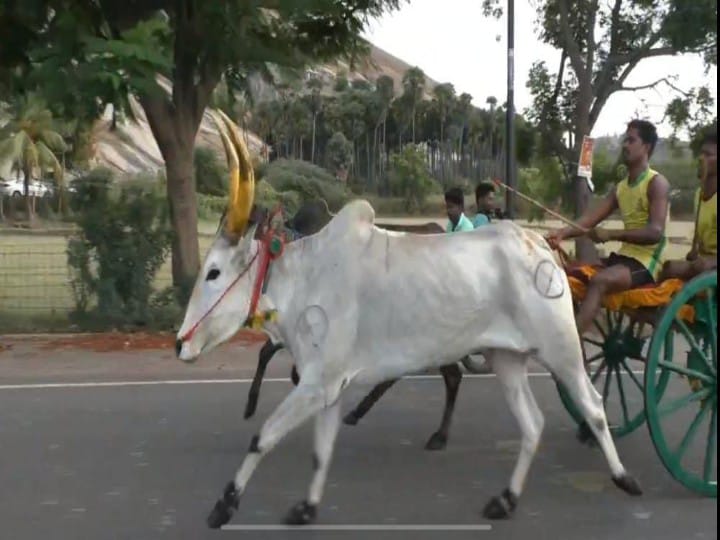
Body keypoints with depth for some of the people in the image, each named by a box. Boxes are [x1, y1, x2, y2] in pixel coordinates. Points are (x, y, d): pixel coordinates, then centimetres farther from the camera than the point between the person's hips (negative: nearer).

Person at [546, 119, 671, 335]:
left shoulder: (657, 183, -8)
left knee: (599, 281, -33)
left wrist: (611, 234, -29)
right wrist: (563, 233, -14)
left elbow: (655, 232, -21)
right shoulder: (621, 187, 15)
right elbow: (592, 217, 5)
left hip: (647, 262, -9)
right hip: (623, 256, 9)